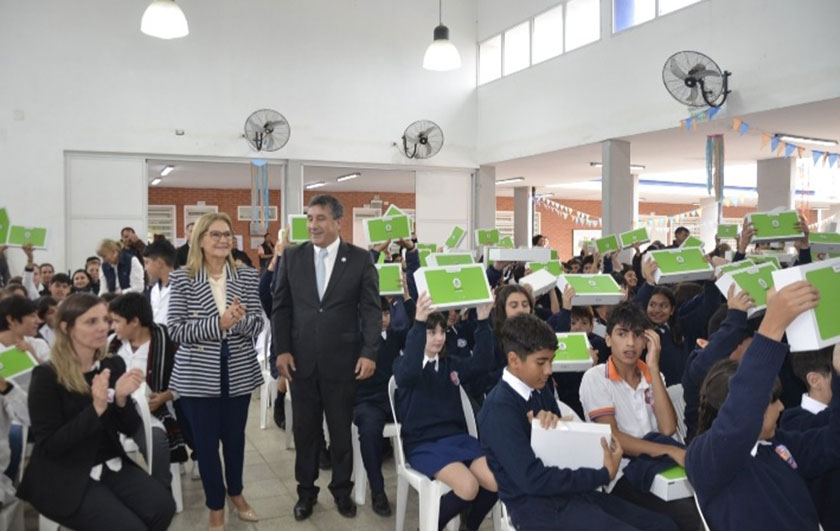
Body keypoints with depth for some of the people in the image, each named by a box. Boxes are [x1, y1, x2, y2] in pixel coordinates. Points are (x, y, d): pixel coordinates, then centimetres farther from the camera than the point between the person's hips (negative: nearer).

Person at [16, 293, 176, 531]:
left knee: (163, 507, -17)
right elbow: (49, 445, -16)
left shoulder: (113, 365, 2)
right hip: (65, 478, -5)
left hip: (111, 465, 5)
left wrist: (121, 399, -17)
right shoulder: (47, 376, -13)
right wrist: (96, 408, -27)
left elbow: (130, 428, 4)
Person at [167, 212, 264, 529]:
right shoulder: (181, 279, -6)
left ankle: (236, 493, 41)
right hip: (198, 375, -2)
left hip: (239, 372, 2)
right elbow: (176, 329, -11)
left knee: (235, 437, 17)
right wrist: (218, 323, -24)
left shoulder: (247, 277, 0)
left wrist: (239, 320, -23)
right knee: (206, 442, 8)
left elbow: (258, 326, -1)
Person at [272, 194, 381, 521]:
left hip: (343, 359, -1)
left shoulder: (360, 259, -2)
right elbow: (281, 307, 5)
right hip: (301, 359, 2)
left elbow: (371, 309, -3)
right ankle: (306, 491, 27)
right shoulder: (292, 257, 4)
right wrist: (282, 350, -3)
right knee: (304, 429, 11)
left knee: (341, 429, 11)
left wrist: (369, 353, -11)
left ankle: (342, 489, 28)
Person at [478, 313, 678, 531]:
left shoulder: (539, 389, 8)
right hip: (537, 507, -8)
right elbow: (532, 479, -24)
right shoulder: (499, 409, -19)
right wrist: (604, 474, -16)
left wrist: (552, 425, -12)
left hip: (567, 491, 8)